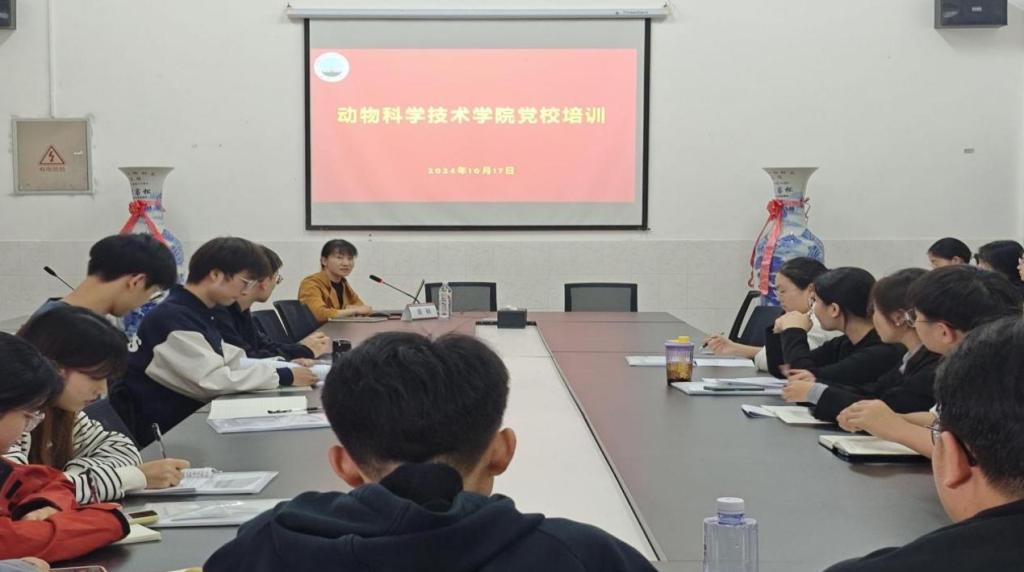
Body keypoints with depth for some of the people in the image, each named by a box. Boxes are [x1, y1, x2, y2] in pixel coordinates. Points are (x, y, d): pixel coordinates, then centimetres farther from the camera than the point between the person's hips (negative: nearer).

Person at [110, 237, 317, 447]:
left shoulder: (200, 314, 9)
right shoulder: (173, 318, -21)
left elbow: (231, 361, 10)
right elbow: (213, 381, -25)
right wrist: (282, 376, -20)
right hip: (162, 431, -9)